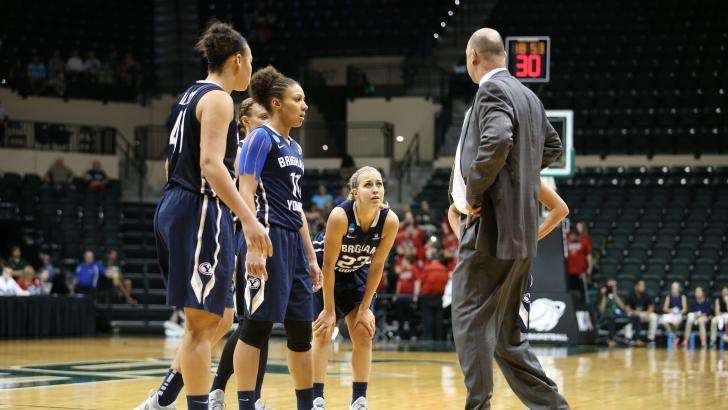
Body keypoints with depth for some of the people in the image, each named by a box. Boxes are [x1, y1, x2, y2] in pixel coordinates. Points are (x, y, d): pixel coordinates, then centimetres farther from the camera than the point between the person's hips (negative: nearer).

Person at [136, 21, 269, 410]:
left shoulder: (190, 95, 19)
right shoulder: (218, 98, -9)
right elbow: (211, 164, -21)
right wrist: (248, 219, -27)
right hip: (201, 212, -10)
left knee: (221, 319, 14)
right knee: (203, 323, -7)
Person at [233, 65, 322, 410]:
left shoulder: (294, 148, 20)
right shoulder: (260, 138, -5)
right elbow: (246, 194, -13)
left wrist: (311, 257, 21)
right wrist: (253, 246, -23)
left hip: (293, 241, 9)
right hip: (268, 237, -9)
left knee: (301, 328, 10)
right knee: (257, 324, -10)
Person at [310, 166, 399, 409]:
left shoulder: (390, 221, -24)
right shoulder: (340, 216, -34)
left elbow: (376, 267, -13)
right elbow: (328, 265, -26)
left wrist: (365, 308, -9)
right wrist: (329, 310, -21)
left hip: (356, 273, 4)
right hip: (322, 271, -4)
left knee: (364, 333, -3)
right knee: (324, 332, -10)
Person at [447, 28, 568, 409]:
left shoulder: (492, 91, -11)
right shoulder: (529, 97, 17)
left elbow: (497, 141, -29)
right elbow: (553, 146, 31)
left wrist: (474, 193, -18)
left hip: (492, 227, -9)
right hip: (521, 232, 9)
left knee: (470, 321, -5)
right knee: (505, 331, 15)